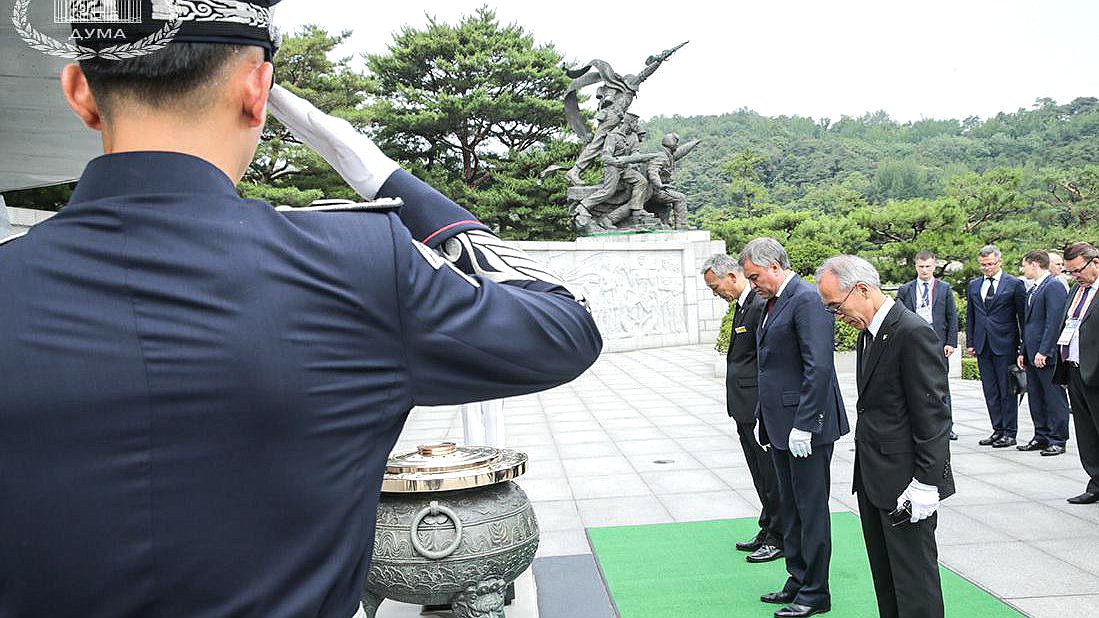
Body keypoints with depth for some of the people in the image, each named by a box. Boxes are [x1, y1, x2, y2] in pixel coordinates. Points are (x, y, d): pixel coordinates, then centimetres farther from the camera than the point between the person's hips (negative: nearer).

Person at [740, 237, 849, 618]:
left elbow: (818, 367, -22)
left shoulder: (807, 300, -16)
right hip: (780, 424, 10)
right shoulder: (774, 301, 14)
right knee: (789, 505, 17)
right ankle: (798, 580, 29)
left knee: (811, 508, 1)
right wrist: (768, 424, 15)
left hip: (805, 426, -10)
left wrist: (803, 425, -23)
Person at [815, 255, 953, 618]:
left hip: (905, 480, -9)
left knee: (914, 578, 0)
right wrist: (865, 472, 15)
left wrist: (925, 483, -19)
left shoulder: (913, 333, -18)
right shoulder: (868, 332, 12)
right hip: (874, 480, 9)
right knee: (884, 575, 17)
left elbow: (933, 415, -19)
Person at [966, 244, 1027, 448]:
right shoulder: (973, 285, 12)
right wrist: (970, 342, 10)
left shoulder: (1014, 284, -2)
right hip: (982, 345, 5)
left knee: (1007, 390, -1)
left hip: (1005, 345, -5)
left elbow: (1023, 316, -1)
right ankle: (997, 430, 16)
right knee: (990, 391, 9)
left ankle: (1010, 433, 6)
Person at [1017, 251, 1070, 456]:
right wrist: (1023, 352, 17)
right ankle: (1042, 437, 20)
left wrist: (1043, 352, -21)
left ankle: (1058, 440, 4)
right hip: (1032, 355, 9)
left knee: (1054, 397, -2)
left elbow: (1054, 322, -18)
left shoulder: (1054, 287, -11)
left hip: (1047, 355, -9)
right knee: (1036, 398, 12)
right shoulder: (1033, 290, 18)